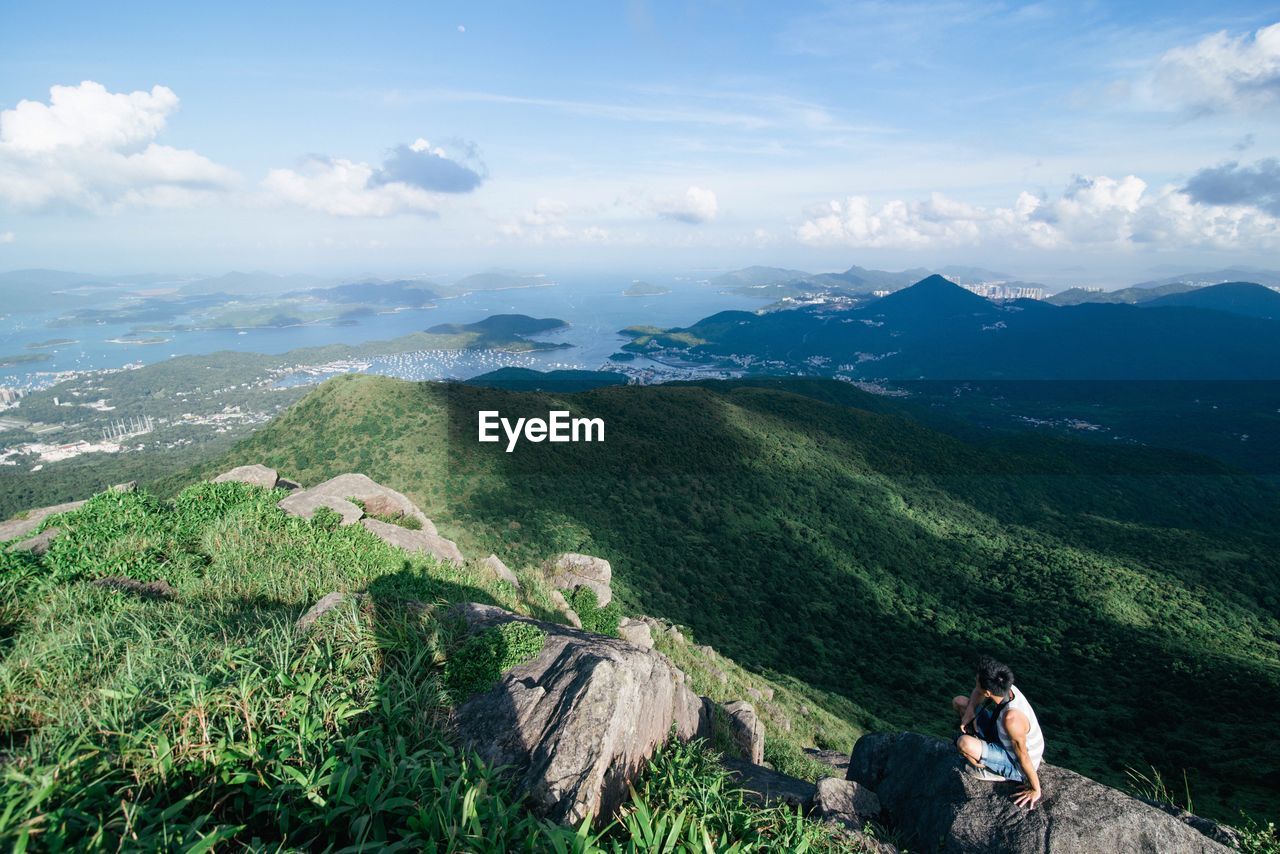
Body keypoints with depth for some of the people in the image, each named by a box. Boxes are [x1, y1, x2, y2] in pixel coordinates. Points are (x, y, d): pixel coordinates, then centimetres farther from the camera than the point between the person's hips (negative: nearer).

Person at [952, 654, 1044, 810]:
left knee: (964, 743, -34)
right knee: (959, 701, 7)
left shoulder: (1012, 718, -41)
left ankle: (984, 768, -1)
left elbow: (1023, 757, -28)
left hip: (1017, 766, -7)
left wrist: (1035, 790, -14)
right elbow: (978, 693, 3)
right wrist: (970, 710, -14)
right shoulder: (1006, 687, -20)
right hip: (1005, 740, 7)